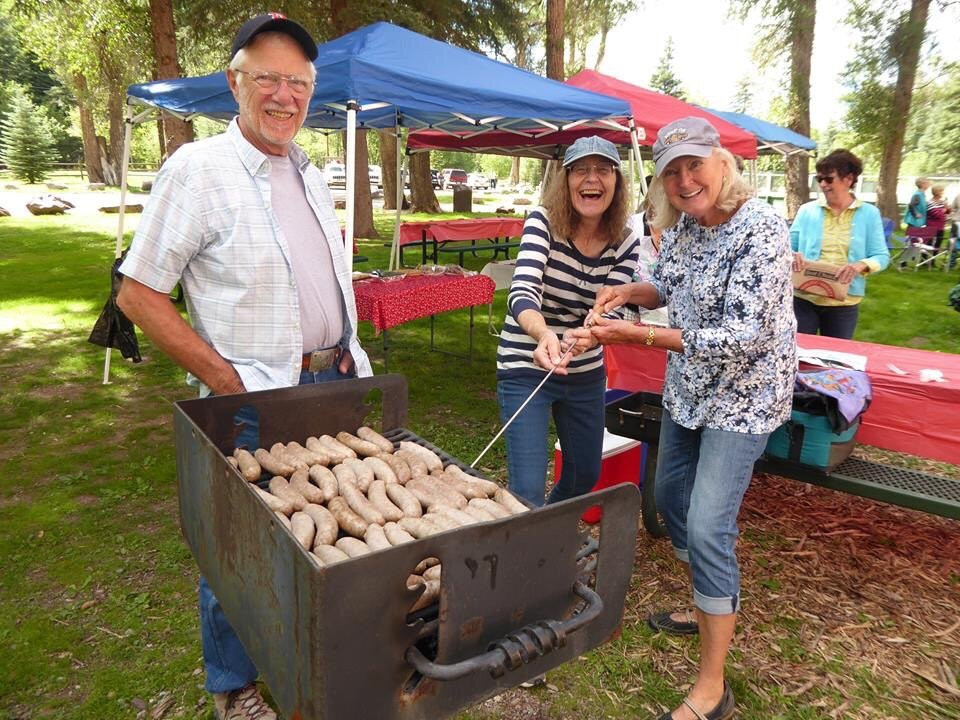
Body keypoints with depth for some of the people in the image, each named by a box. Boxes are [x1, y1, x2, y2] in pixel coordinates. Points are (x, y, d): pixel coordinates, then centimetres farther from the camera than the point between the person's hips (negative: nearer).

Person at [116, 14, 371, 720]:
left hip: (333, 385, 7)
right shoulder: (198, 168, -11)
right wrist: (223, 379, -16)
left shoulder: (310, 174, 11)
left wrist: (348, 357, 10)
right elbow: (138, 293, -11)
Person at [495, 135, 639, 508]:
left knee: (586, 474, 21)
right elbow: (522, 294, -30)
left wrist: (585, 338, -38)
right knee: (528, 491, -8)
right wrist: (544, 334, -53)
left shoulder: (625, 242, -5)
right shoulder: (542, 222, -17)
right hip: (525, 368, -5)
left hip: (587, 373, 5)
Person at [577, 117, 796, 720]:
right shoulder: (682, 225, 1)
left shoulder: (760, 229, -23)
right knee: (671, 497, 18)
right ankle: (708, 609, 43)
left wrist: (639, 336, -29)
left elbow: (743, 338, -27)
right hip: (688, 389, 8)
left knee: (707, 526, -10)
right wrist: (632, 292, -6)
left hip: (743, 394, -8)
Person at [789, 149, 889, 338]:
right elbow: (788, 246, 6)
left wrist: (861, 265, -21)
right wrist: (791, 256, -17)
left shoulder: (869, 213, 1)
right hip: (804, 299, 0)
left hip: (844, 304, 0)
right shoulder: (807, 210, 3)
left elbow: (882, 256, 0)